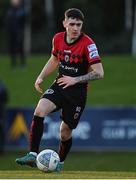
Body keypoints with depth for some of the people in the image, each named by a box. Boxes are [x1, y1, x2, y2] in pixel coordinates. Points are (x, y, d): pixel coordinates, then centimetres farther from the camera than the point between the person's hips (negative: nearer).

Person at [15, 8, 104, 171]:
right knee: (40, 110, -23)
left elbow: (99, 73, -19)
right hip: (59, 85, 4)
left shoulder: (88, 44, -18)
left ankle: (60, 162, 32)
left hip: (78, 91, -4)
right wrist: (41, 77, 7)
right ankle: (33, 155, -24)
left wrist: (75, 80, -24)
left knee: (65, 130, 3)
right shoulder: (58, 39, -1)